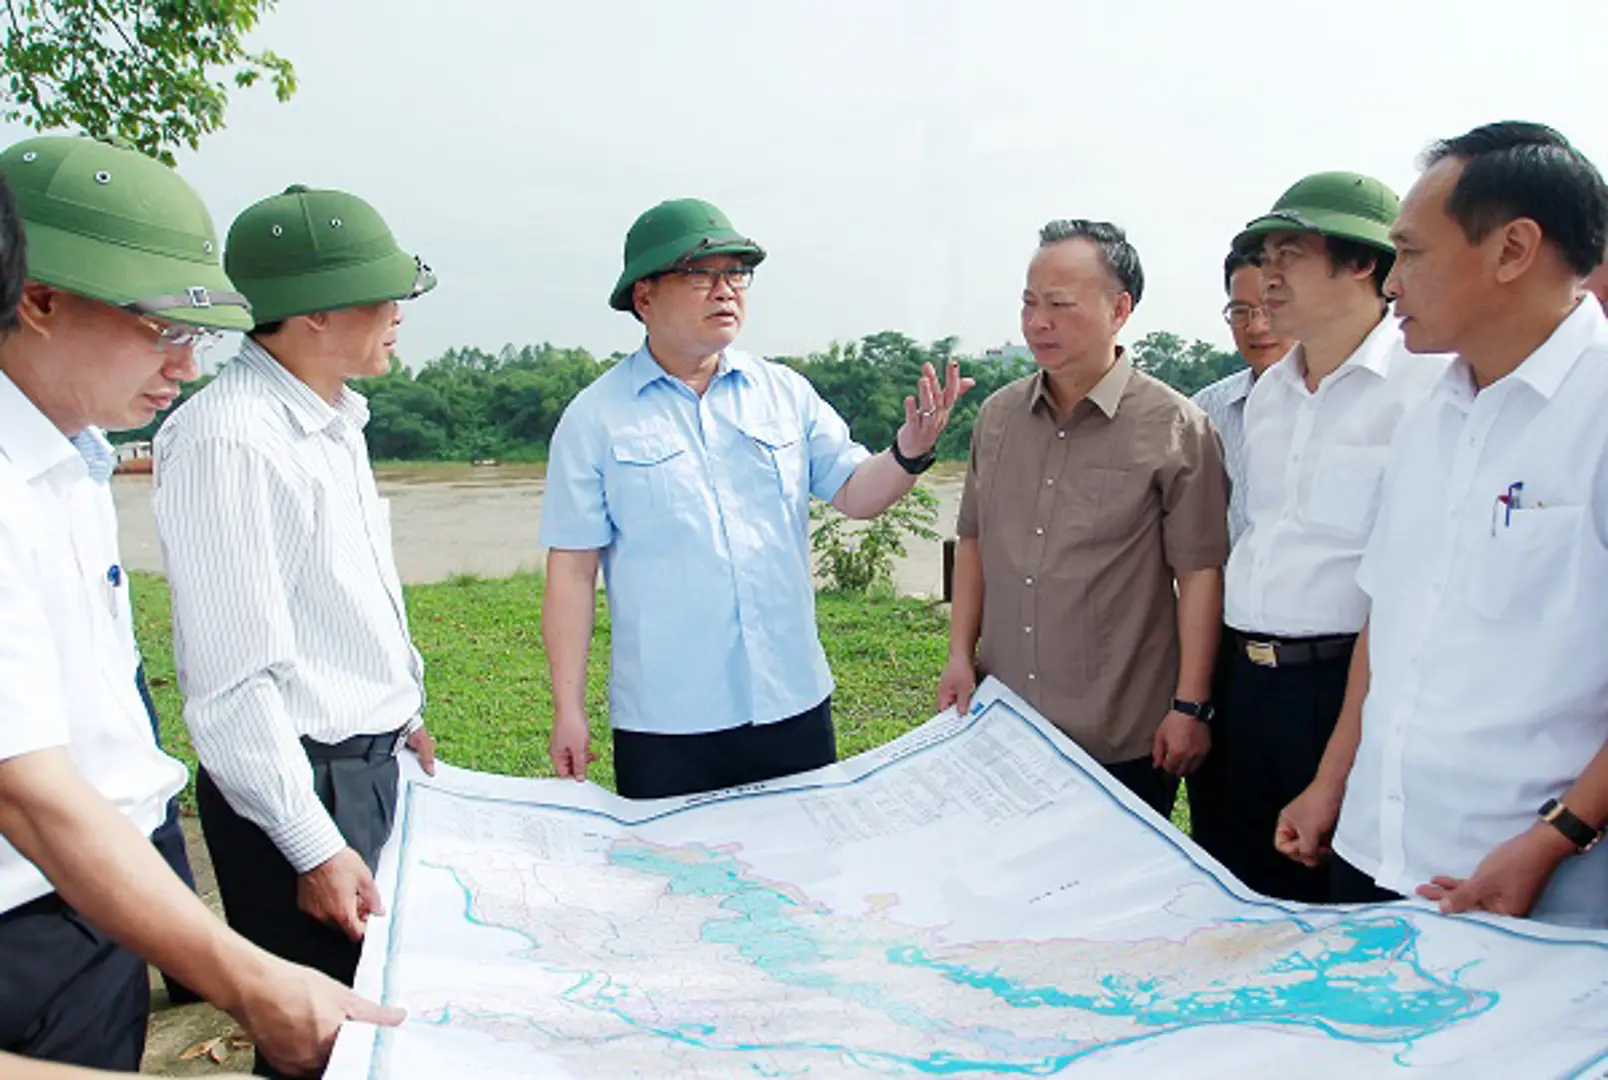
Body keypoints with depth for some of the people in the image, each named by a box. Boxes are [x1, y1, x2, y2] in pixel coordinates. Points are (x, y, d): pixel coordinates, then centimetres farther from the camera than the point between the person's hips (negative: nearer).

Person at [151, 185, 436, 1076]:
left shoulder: (332, 418, 8)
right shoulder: (226, 440, -21)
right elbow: (233, 675, -22)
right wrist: (312, 847, -20)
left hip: (372, 763, 9)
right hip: (299, 781, -9)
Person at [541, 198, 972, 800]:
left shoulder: (784, 392, 6)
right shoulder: (595, 418, -3)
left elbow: (855, 494, 5)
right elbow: (572, 571, -3)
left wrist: (910, 451, -16)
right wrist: (568, 709, -6)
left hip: (794, 705, 3)